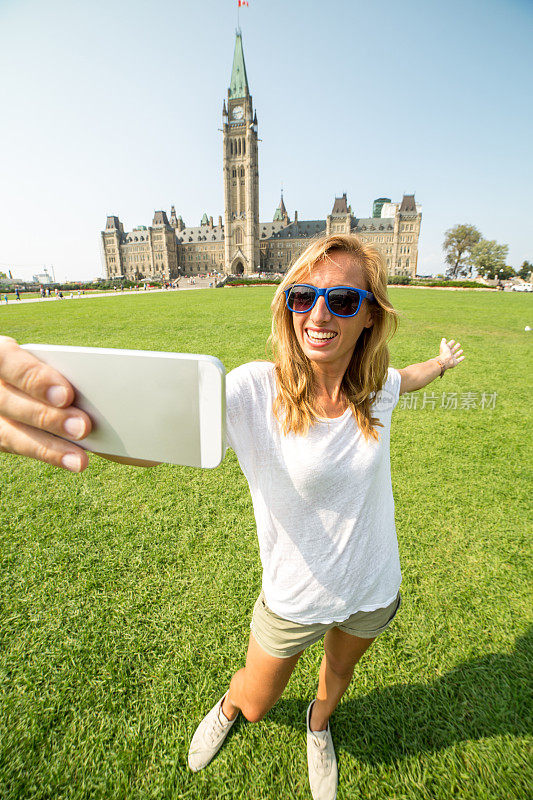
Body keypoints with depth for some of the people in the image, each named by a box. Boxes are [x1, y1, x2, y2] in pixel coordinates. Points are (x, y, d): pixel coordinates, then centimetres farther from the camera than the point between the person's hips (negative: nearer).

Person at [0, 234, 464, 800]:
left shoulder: (376, 386, -15)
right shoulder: (255, 391, -29)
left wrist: (442, 362, 31)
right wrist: (47, 406, -61)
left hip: (373, 586, 4)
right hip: (294, 596, -3)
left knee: (339, 670, 33)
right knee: (255, 702, 24)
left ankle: (319, 724, 72)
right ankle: (229, 705, 65)